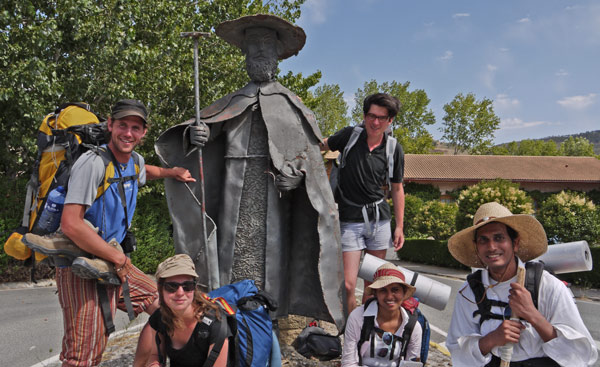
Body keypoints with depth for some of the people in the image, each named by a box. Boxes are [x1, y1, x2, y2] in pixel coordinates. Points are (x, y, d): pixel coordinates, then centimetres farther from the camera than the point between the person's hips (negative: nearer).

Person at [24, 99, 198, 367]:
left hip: (111, 265, 9)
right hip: (80, 271, -8)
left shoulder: (136, 161, 8)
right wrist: (119, 259, -18)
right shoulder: (93, 163, -19)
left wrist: (172, 172, 17)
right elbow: (70, 224, -26)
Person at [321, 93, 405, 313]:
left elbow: (397, 189, 10)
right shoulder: (349, 135, -4)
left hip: (379, 218, 2)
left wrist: (399, 227, 9)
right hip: (350, 219, -2)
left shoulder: (394, 149, 1)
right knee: (348, 285, -9)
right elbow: (320, 146, 13)